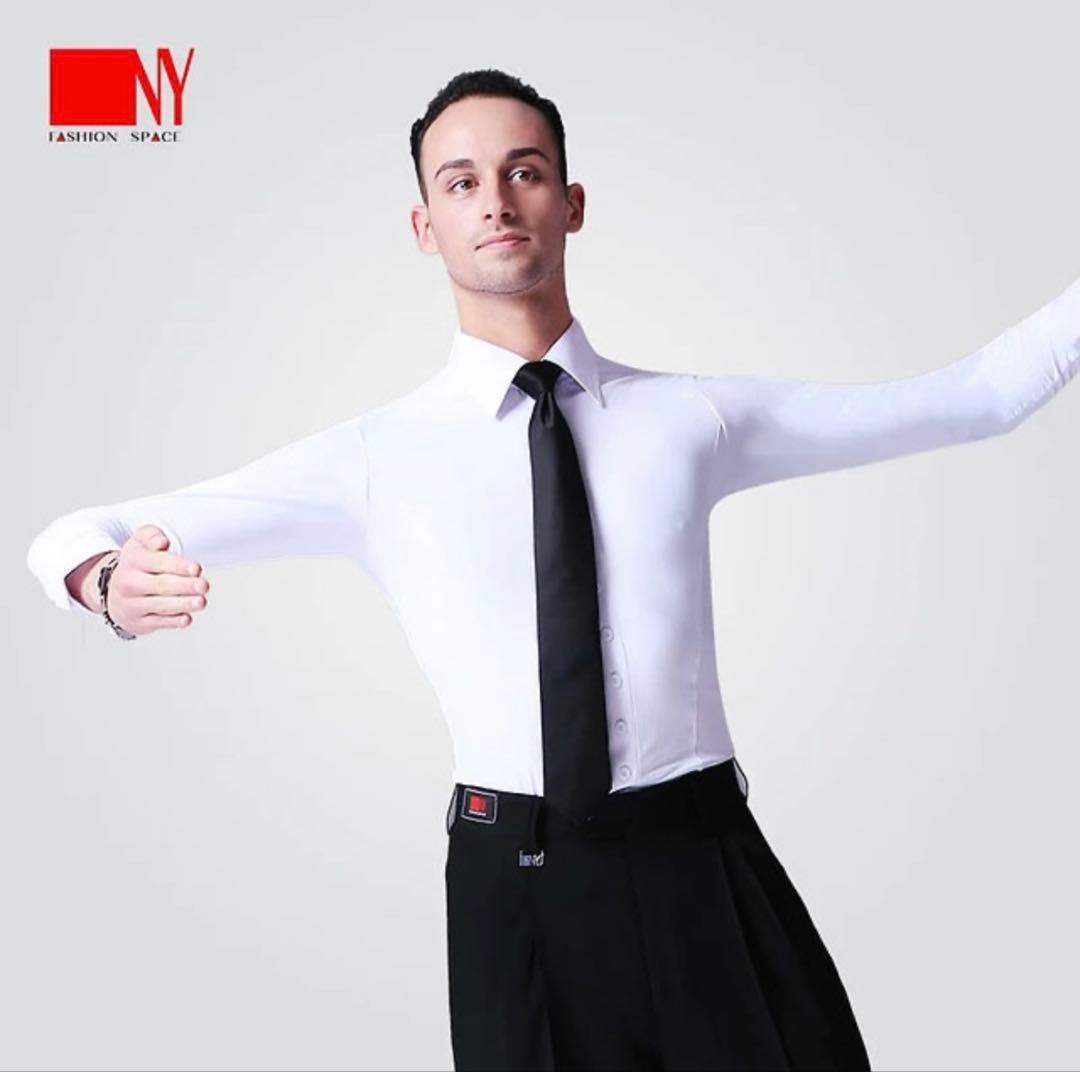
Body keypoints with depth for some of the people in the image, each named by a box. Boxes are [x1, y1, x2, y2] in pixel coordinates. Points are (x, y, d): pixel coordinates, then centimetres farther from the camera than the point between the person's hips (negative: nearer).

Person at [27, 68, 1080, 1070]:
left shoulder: (694, 415, 4)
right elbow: (71, 537, -2)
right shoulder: (375, 457, -1)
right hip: (516, 881, -1)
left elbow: (971, 395, 9)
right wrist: (111, 580, -25)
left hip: (705, 861, 2)